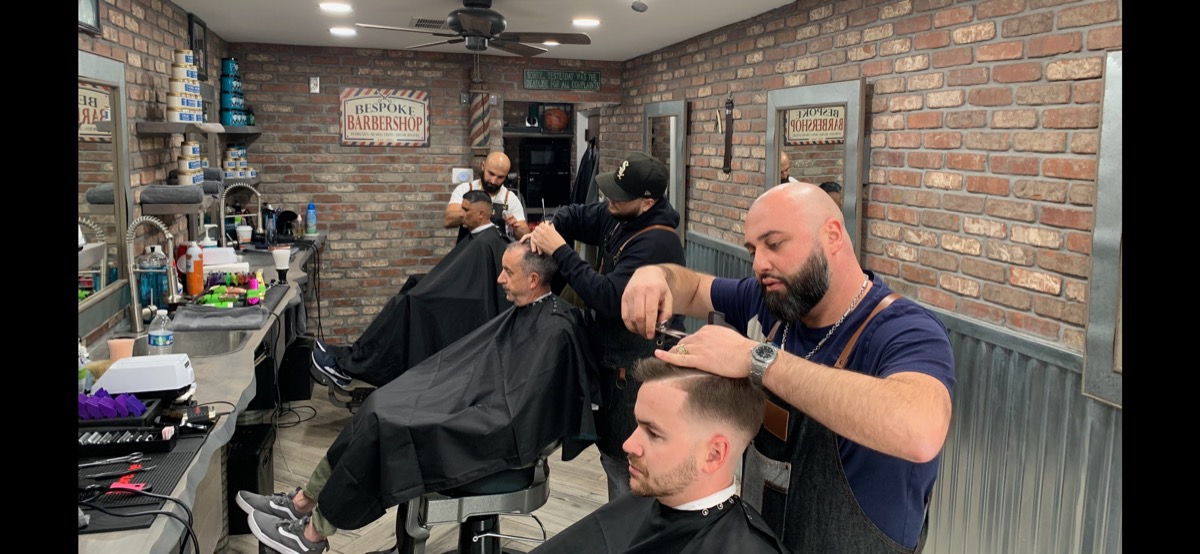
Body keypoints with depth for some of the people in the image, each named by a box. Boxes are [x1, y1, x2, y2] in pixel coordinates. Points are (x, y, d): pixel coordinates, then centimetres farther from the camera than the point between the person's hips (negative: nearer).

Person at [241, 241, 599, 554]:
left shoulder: (554, 330, -23)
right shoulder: (525, 312, 8)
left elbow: (518, 410, -26)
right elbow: (464, 361, 16)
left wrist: (452, 413, -19)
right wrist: (426, 388, 9)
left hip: (498, 432, -9)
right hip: (478, 404, 9)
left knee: (384, 427, -13)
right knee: (377, 410, 2)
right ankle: (303, 503, 11)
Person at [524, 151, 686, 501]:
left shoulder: (656, 243, -26)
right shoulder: (618, 216, 1)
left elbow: (608, 298, -31)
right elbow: (576, 216, 15)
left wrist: (560, 252, -26)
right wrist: (546, 230, -8)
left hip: (638, 370, -10)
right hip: (613, 358, 10)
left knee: (627, 462, -2)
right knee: (611, 450, 22)